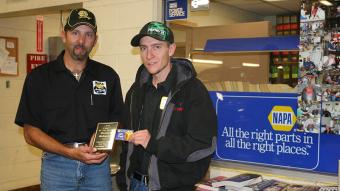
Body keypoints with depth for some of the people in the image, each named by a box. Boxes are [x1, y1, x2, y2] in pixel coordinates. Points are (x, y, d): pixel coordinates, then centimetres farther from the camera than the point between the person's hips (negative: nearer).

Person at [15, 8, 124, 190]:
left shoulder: (108, 76, 4)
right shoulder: (39, 77, -1)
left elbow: (116, 121, 10)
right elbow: (30, 132, -3)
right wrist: (70, 152, -15)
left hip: (98, 162, 2)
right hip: (57, 164, -1)